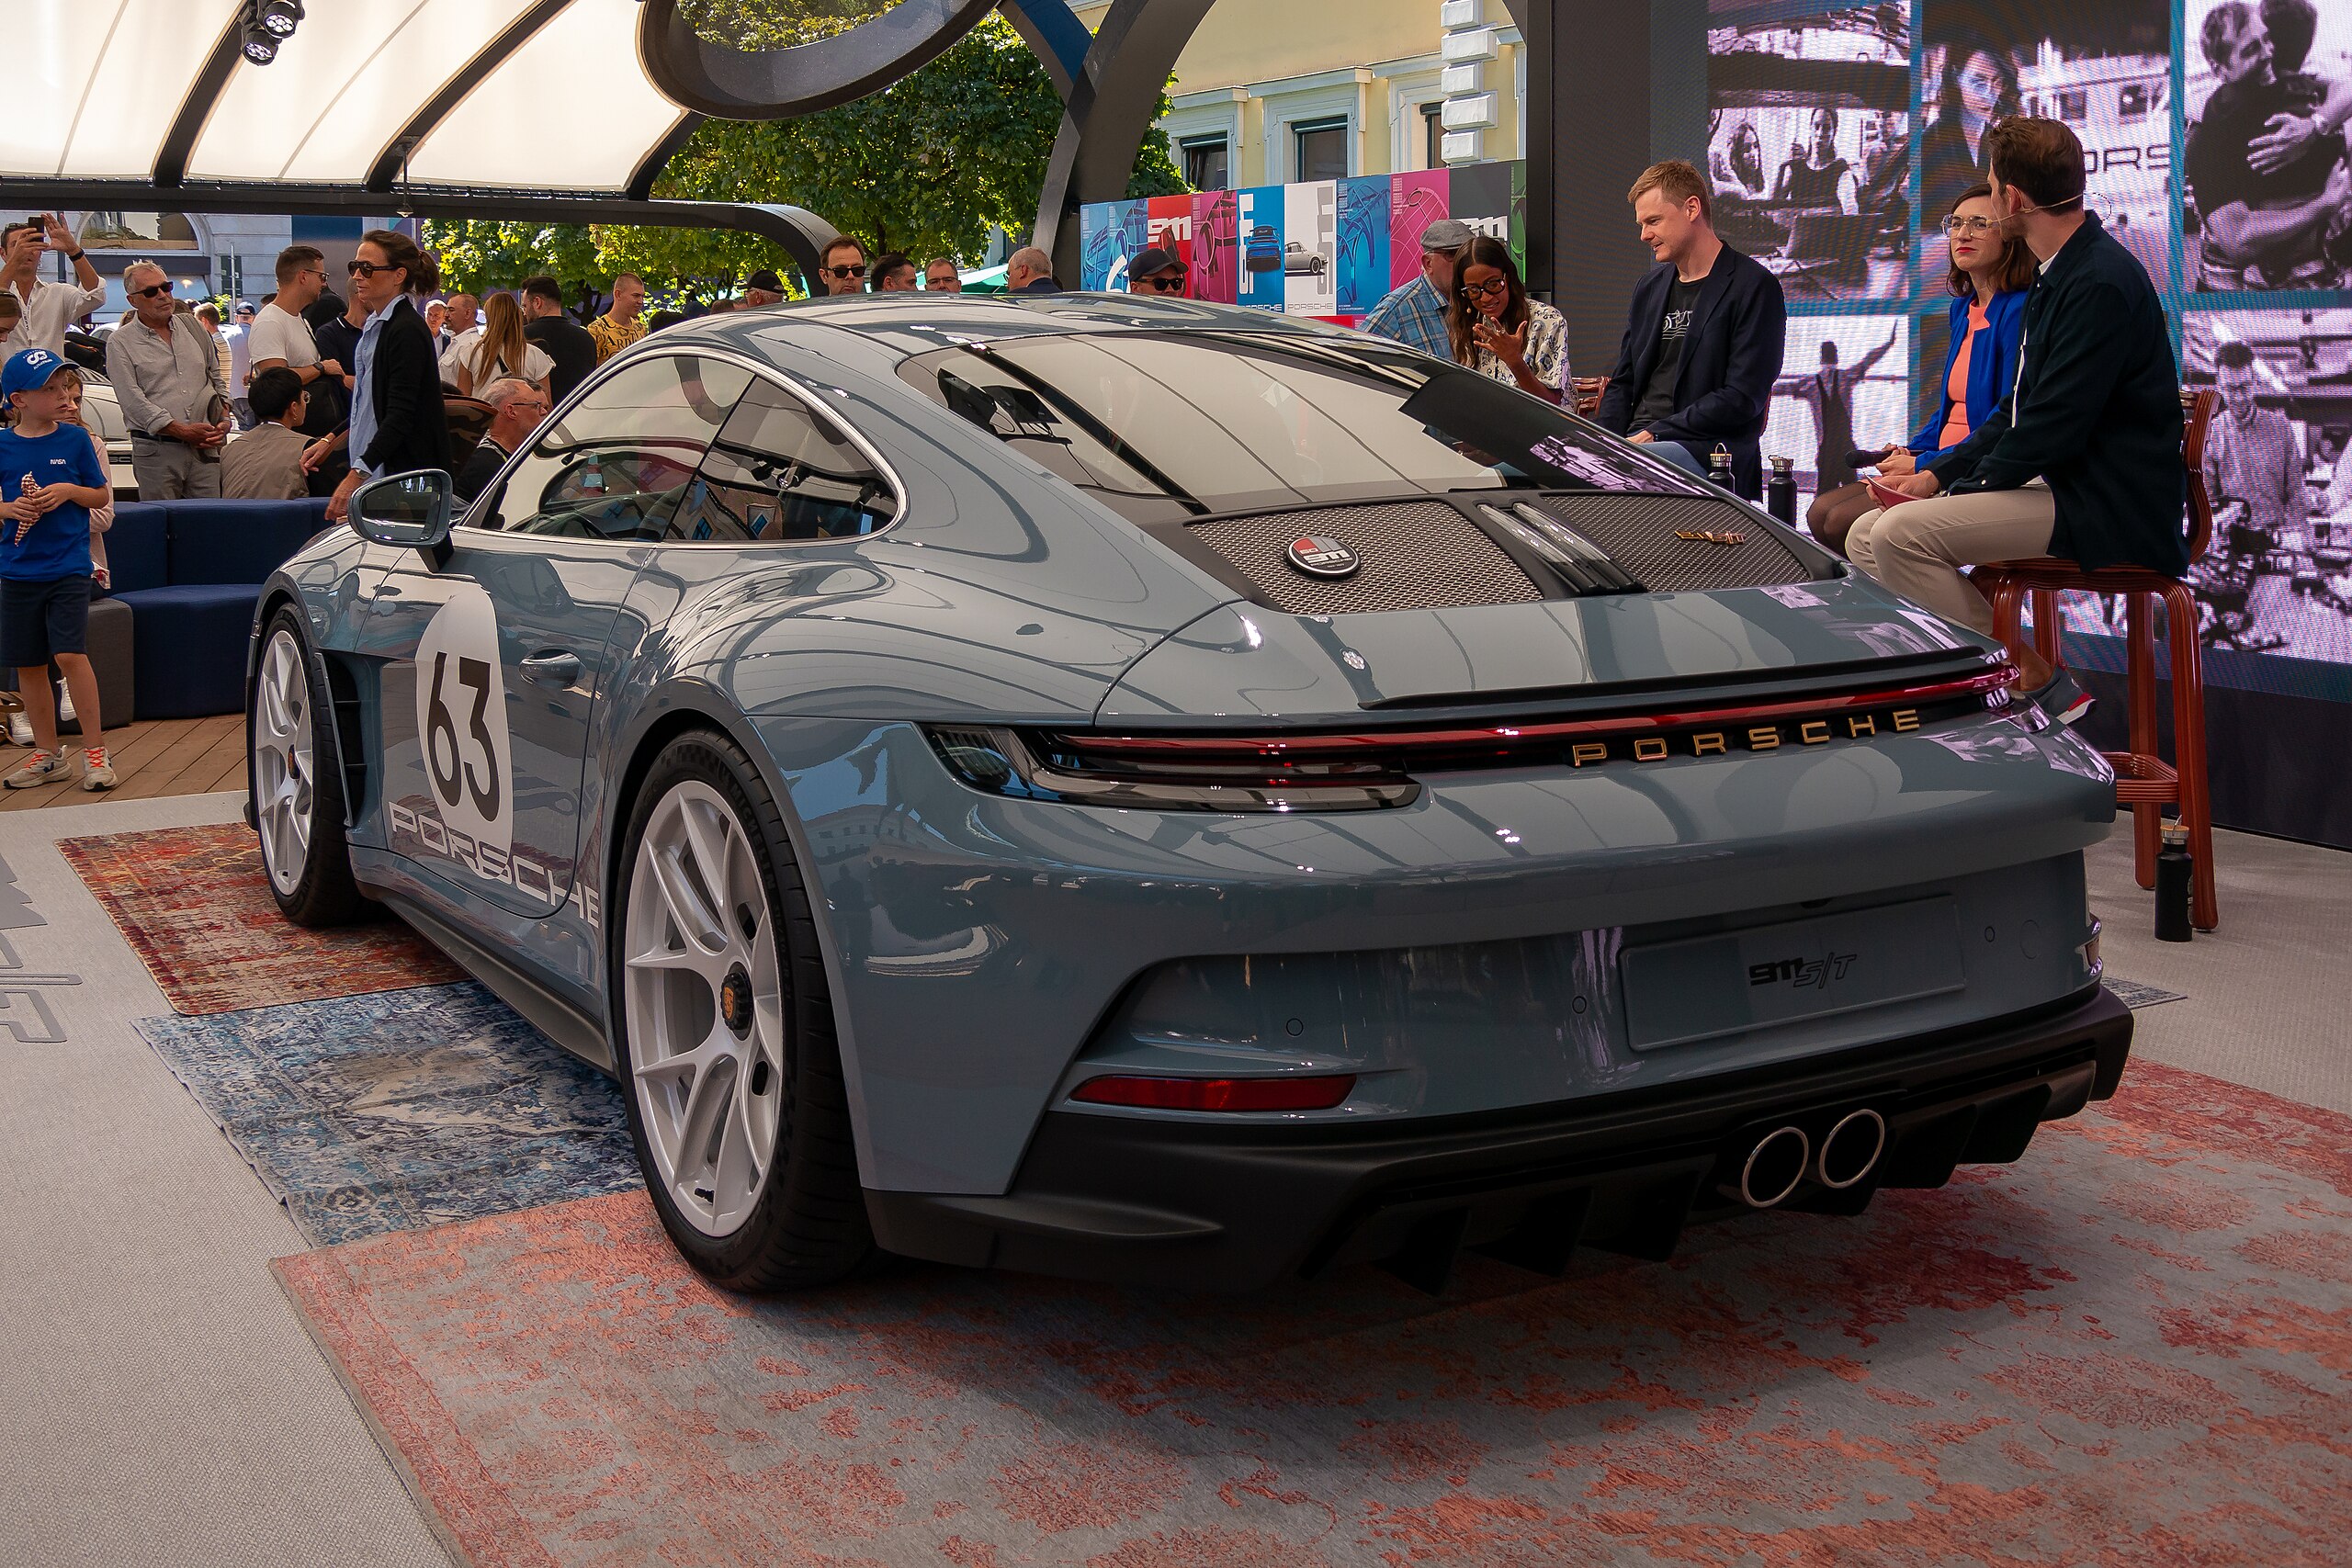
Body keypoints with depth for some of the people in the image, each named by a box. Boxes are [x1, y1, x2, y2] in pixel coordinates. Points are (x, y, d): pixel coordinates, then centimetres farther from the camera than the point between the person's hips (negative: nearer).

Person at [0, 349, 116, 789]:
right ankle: (46, 753, 22)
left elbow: (102, 495, 6)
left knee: (70, 654, -14)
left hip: (69, 567, -3)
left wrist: (69, 491, -11)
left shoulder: (75, 439, 0)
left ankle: (95, 750, -2)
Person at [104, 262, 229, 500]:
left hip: (205, 447, 3)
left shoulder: (193, 328, 16)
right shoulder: (121, 343, 1)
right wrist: (183, 431, -13)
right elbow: (134, 402, -8)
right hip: (157, 452, -3)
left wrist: (223, 420, 6)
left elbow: (217, 379, 23)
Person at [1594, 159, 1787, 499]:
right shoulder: (1651, 286, 22)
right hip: (1636, 441, 7)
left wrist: (1653, 433, -14)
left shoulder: (1754, 287, -2)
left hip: (1704, 449, -7)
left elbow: (1743, 398, -10)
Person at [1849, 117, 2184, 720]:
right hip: (2059, 484, 10)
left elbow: (2056, 426, -22)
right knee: (1865, 539, -1)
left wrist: (1963, 488, -11)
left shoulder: (2100, 282, -18)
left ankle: (2037, 682, -14)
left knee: (1903, 532, -25)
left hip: (2110, 507, -10)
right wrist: (1938, 474, 7)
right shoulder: (2065, 274, 15)